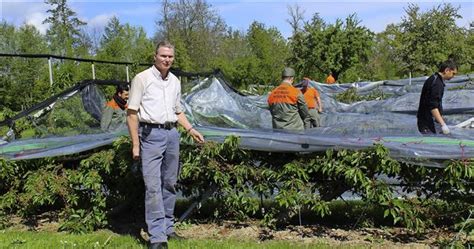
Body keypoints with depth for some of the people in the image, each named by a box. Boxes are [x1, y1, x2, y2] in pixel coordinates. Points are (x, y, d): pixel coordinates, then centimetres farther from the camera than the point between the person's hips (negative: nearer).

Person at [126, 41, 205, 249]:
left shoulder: (175, 81, 14)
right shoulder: (142, 78, -5)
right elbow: (132, 113, -7)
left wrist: (190, 129, 11)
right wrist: (135, 144, -12)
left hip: (172, 134, 6)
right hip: (151, 134, -6)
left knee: (169, 184, 12)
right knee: (153, 186, -9)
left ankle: (168, 228, 22)